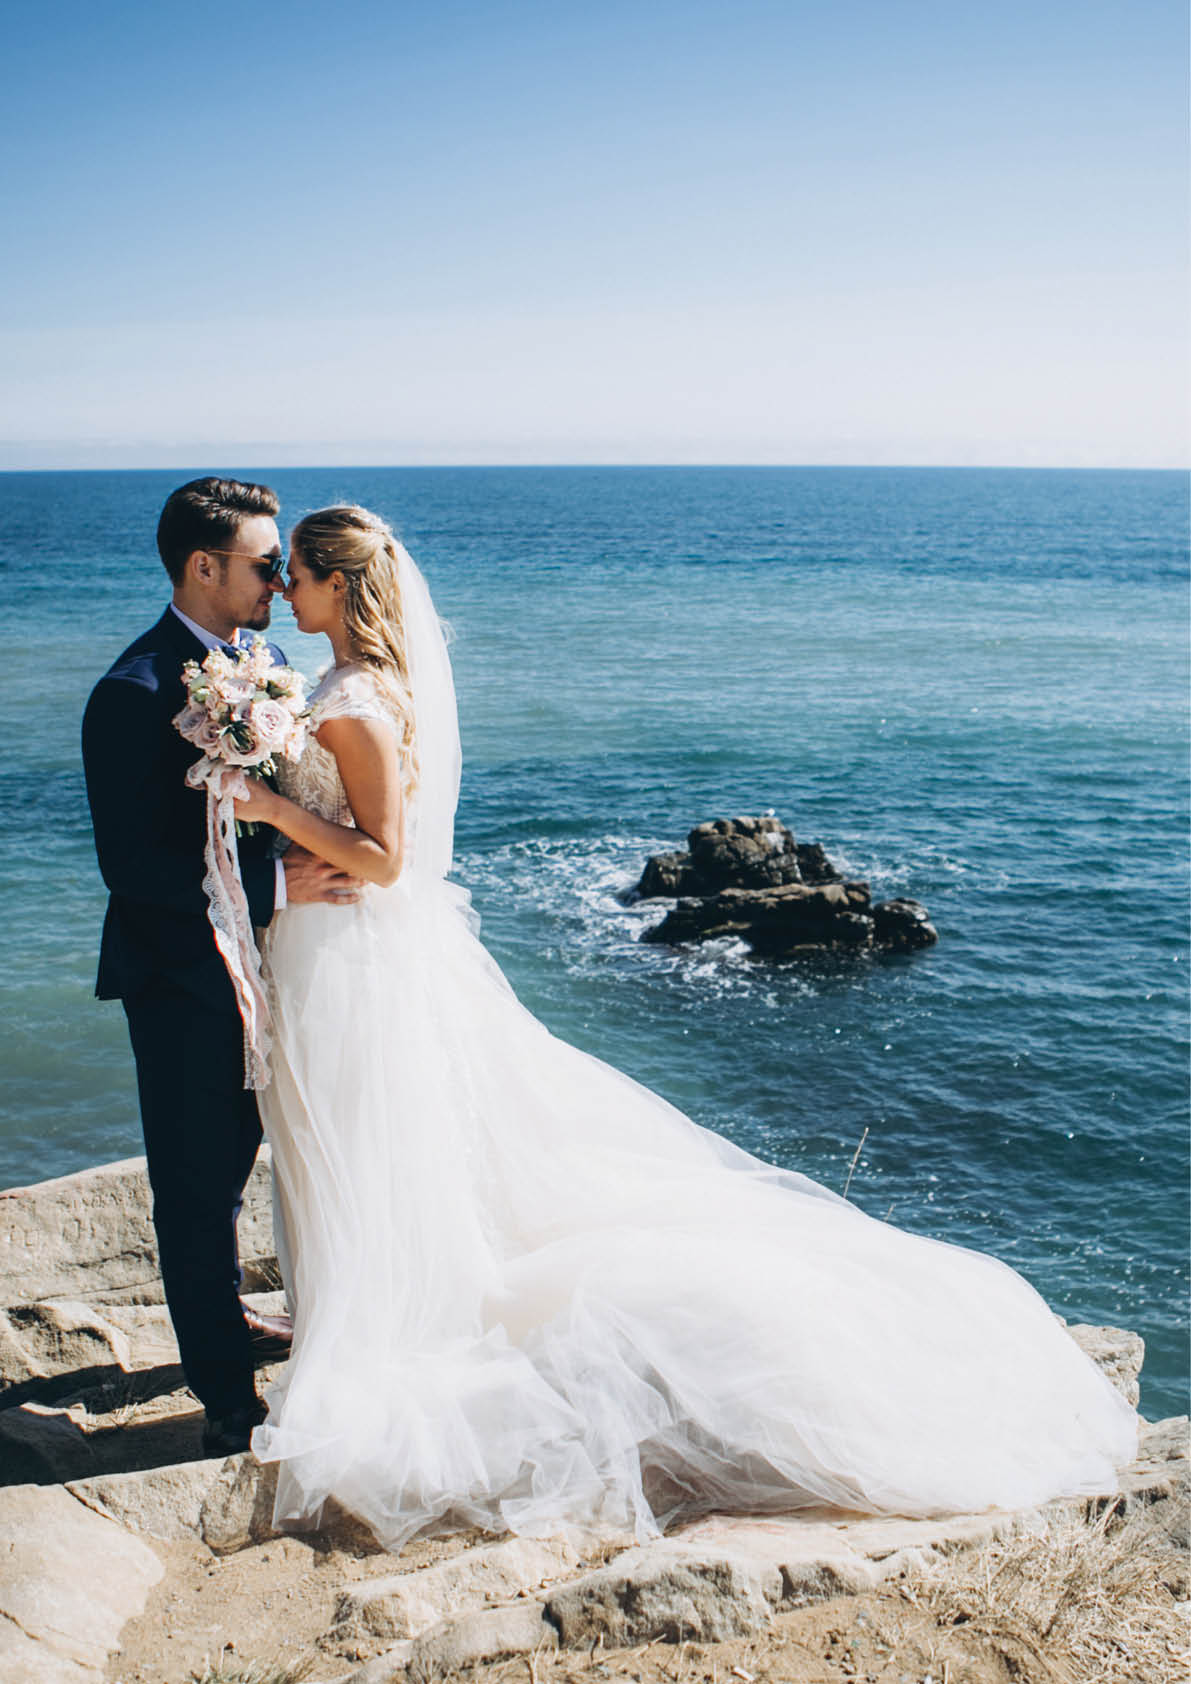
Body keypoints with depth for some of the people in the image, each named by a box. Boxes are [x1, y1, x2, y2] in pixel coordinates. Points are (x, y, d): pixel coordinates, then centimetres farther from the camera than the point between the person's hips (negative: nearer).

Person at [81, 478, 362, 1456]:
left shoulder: (259, 662, 4)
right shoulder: (136, 693, -22)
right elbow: (132, 864, -25)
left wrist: (321, 868, -2)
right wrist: (277, 887, -28)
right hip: (183, 979, -8)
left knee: (232, 1158, 24)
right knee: (197, 1184, 5)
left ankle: (223, 1317, 46)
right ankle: (229, 1401, 17)